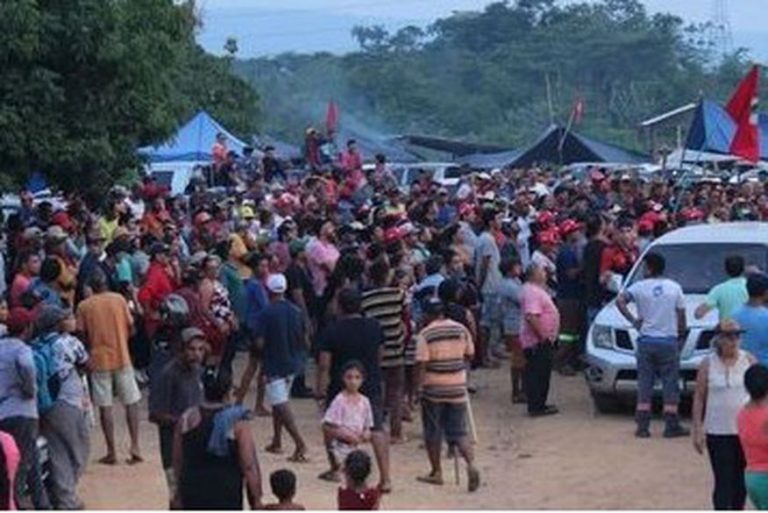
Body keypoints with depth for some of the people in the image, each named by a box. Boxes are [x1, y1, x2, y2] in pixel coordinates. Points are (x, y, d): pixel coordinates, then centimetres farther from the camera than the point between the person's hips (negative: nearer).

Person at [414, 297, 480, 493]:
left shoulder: (425, 334, -11)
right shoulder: (461, 330, 2)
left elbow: (422, 364, -14)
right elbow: (469, 355, 10)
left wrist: (420, 387, -8)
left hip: (433, 389, -3)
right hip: (457, 388, 3)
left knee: (433, 432, 12)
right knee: (459, 432, 8)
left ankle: (436, 472, 18)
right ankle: (471, 464, -14)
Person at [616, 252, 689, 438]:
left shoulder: (640, 287, -3)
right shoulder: (675, 288, 0)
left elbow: (620, 300, -16)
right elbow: (681, 318, 2)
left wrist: (632, 320, -8)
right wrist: (682, 334, 17)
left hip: (646, 341, 1)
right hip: (669, 342, 0)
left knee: (644, 385, 6)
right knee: (671, 385, 5)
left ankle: (643, 427, 4)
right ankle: (672, 426, 4)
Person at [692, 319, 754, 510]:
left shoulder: (749, 360, 1)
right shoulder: (708, 364, -3)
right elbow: (699, 398, 1)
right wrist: (698, 430, -3)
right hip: (718, 432, -2)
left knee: (741, 480, 12)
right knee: (723, 482, -5)